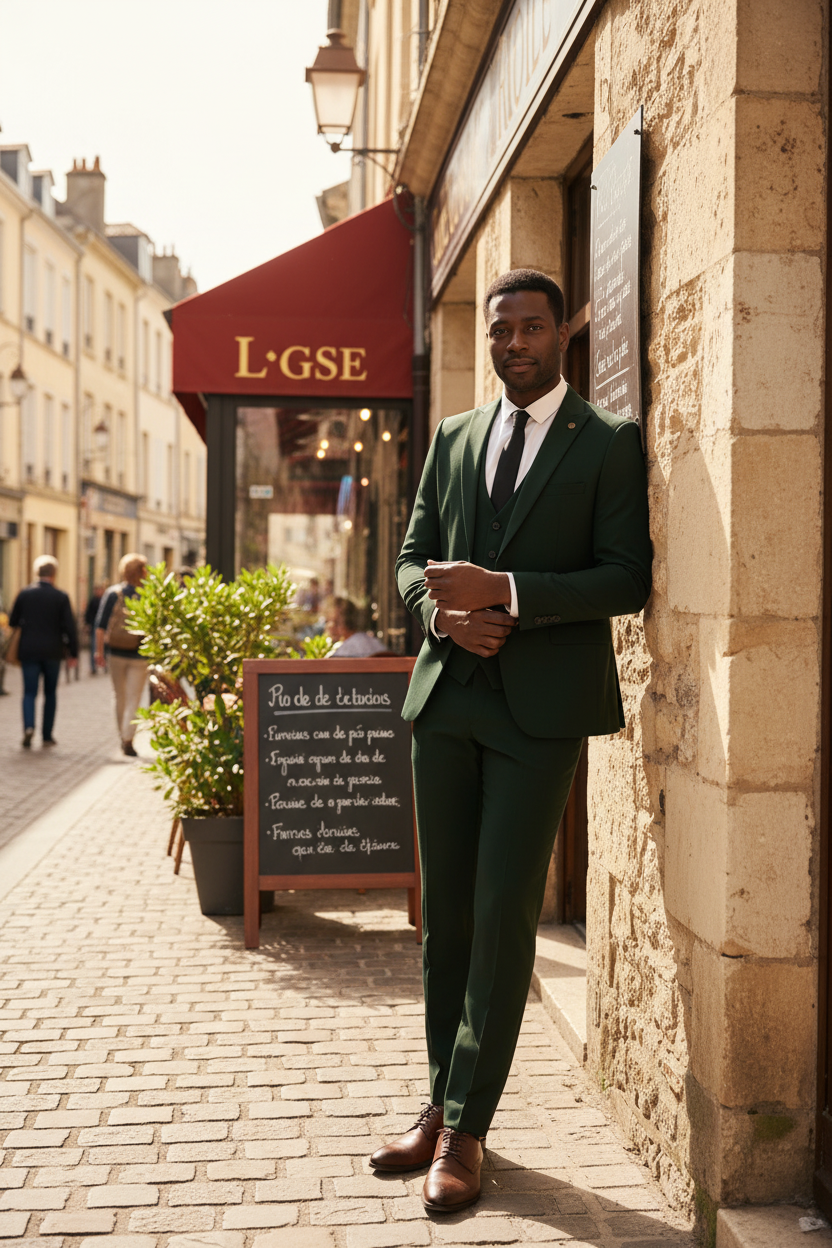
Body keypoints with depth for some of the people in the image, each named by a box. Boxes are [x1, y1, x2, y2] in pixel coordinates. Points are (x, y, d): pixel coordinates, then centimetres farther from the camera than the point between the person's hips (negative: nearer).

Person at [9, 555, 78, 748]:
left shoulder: (24, 594, -1)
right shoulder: (61, 597, -6)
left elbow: (13, 622, 4)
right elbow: (70, 627, -7)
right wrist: (73, 653, 1)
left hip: (29, 651, 0)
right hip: (52, 651, 0)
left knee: (29, 692, 3)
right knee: (50, 693, 13)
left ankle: (28, 726, -22)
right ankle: (47, 735, 15)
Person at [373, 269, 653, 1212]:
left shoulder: (608, 444, 1)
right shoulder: (453, 438, 16)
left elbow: (628, 575, -7)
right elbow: (412, 557, 17)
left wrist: (507, 593, -18)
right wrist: (441, 609, -6)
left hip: (541, 706, -5)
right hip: (447, 697, 5)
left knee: (503, 916, -5)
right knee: (445, 912, 9)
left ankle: (465, 1129, 4)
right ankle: (443, 1104, 21)